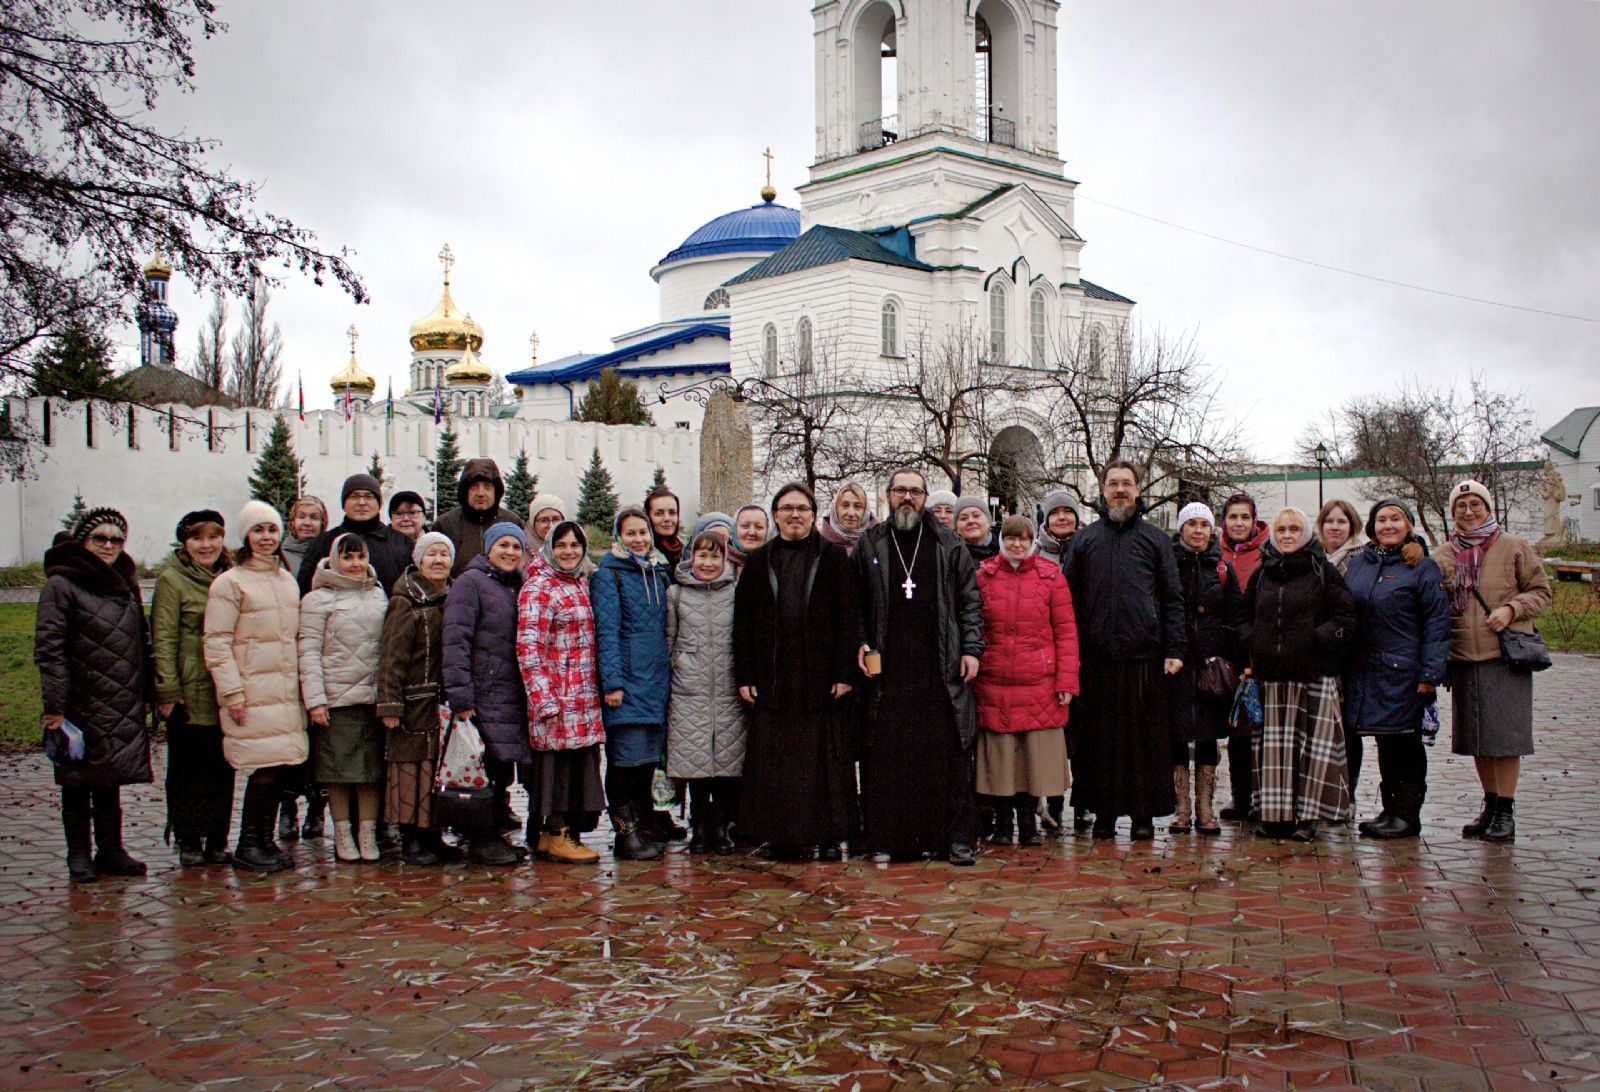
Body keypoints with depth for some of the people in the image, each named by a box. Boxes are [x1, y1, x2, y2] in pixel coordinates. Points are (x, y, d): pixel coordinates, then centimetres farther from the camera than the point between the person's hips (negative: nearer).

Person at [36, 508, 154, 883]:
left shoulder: (125, 585, 14)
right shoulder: (61, 585, -5)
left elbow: (142, 644, 18)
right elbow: (48, 648, -11)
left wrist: (147, 695, 13)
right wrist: (54, 707, -17)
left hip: (124, 709, 5)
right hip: (82, 708, -5)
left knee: (110, 781, 12)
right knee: (78, 783, 5)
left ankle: (111, 851, 19)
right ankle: (79, 856, 14)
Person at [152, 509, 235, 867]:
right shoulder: (171, 581, -3)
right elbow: (163, 641, -7)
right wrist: (168, 692, -13)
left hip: (226, 694, 5)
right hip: (189, 693, -5)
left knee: (222, 769, 8)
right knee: (186, 769, 4)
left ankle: (218, 841, 16)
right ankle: (189, 841, 14)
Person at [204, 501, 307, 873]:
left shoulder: (288, 580, 17)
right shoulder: (229, 583, -4)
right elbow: (217, 643, -8)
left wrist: (303, 683, 16)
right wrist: (232, 691, -14)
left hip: (287, 690, 6)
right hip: (252, 692, -6)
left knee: (283, 765, 4)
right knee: (266, 766, -9)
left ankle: (265, 840, 17)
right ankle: (247, 845, 5)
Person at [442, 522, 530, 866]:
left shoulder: (518, 588, 18)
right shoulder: (471, 582, -5)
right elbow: (455, 641, -13)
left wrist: (531, 693, 14)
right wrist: (460, 697, -19)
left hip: (513, 694, 7)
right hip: (484, 694, -7)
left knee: (504, 767, 10)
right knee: (484, 768, -4)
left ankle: (497, 830, 21)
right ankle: (480, 839, 6)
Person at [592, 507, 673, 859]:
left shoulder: (659, 573, 16)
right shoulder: (608, 575, -3)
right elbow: (606, 631, -10)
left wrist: (668, 671, 14)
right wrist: (612, 681, -17)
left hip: (657, 676, 6)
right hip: (627, 678, -6)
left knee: (650, 752, 10)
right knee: (627, 754, -6)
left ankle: (644, 819, 22)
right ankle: (626, 830, -1)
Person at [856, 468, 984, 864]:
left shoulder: (948, 544, 9)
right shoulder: (870, 545, 11)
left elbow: (969, 600, 8)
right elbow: (855, 604, 14)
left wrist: (971, 648, -2)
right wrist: (860, 644, 1)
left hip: (942, 668, -1)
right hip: (886, 669, 1)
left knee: (949, 755, -1)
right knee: (888, 755, 0)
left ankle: (957, 838, 5)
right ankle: (888, 837, 9)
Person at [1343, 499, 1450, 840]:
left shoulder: (1423, 568, -2)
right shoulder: (1357, 563, 12)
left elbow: (1436, 622, -6)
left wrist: (1430, 672, -12)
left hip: (1402, 672, -5)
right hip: (1361, 670, 5)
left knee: (1402, 743, 1)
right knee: (1386, 744, 11)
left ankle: (1406, 814, 10)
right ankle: (1391, 809, 20)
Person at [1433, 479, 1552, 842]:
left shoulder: (1514, 548, 1)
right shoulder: (1443, 555, 11)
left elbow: (1540, 592, 3)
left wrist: (1511, 610, -12)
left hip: (1505, 655, -4)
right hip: (1463, 658, 4)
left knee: (1505, 734, -4)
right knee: (1476, 736, 10)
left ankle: (1506, 812, 5)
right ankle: (1489, 805, 23)